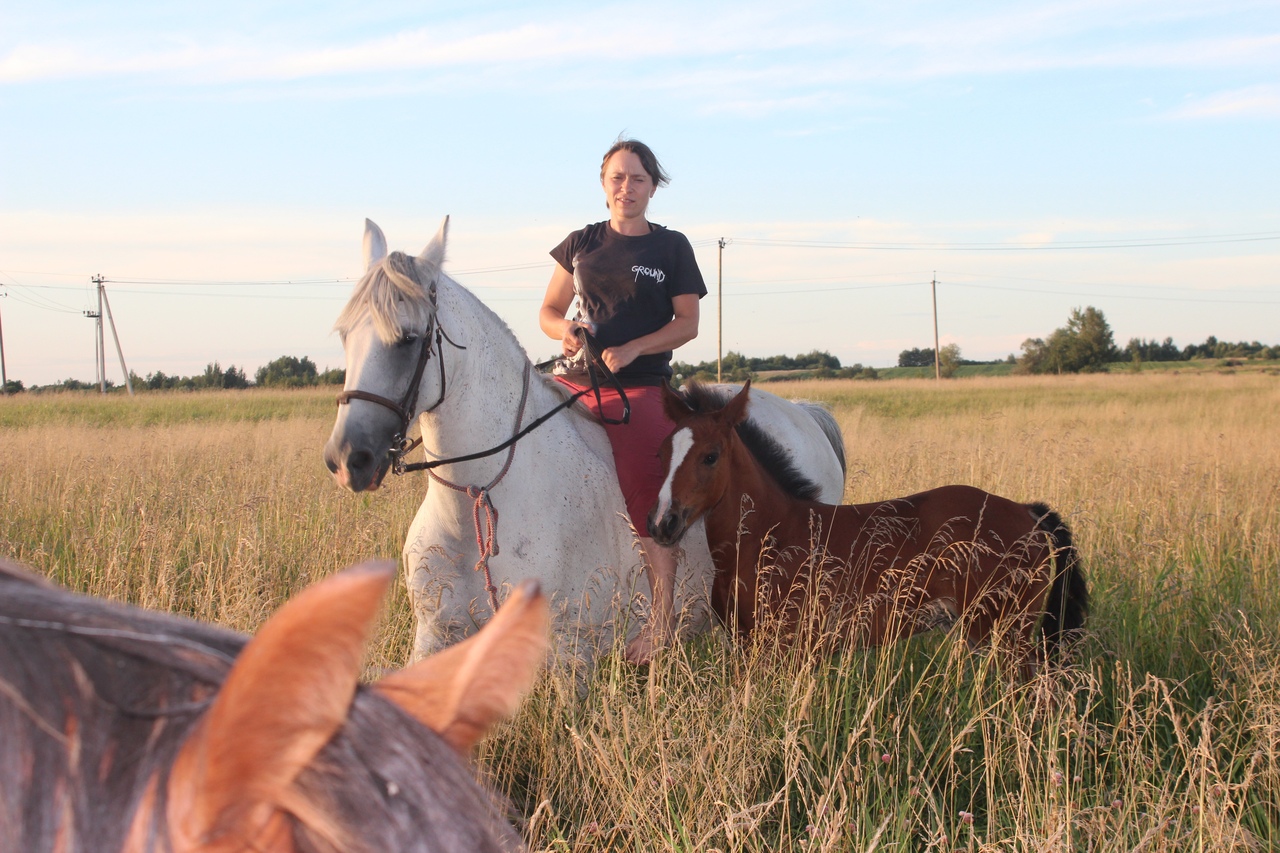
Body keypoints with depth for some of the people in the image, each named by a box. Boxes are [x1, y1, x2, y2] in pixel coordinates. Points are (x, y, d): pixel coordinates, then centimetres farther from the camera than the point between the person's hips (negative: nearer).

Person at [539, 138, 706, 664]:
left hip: (641, 386, -4)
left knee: (645, 498, -17)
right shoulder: (581, 244, 13)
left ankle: (662, 619, -10)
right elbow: (548, 311, 17)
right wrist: (564, 329, -7)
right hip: (576, 380, 4)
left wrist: (631, 349, -14)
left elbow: (688, 322, 1)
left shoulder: (671, 247, 5)